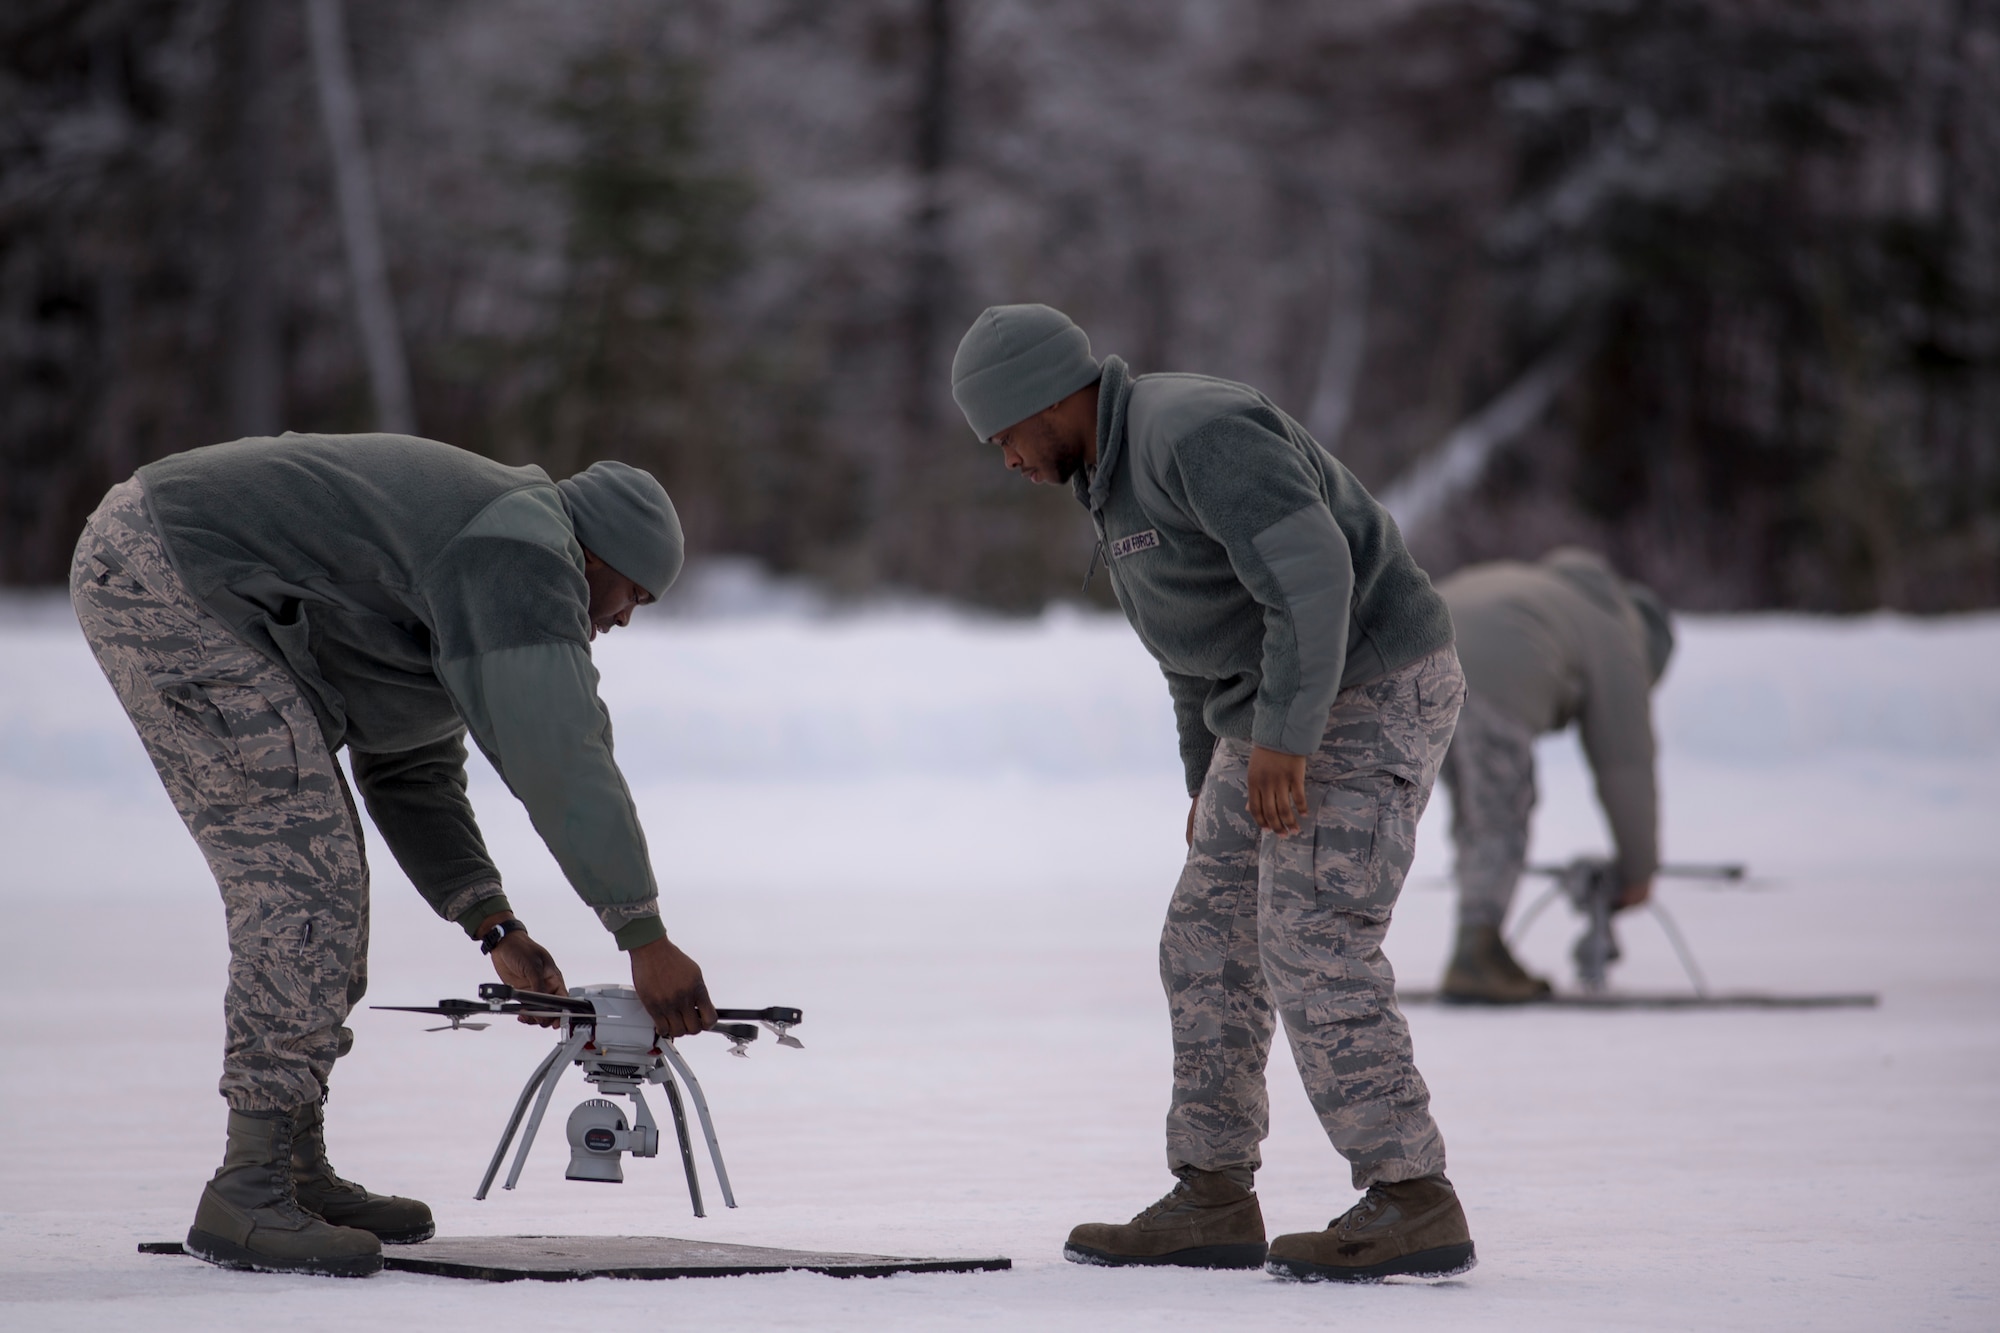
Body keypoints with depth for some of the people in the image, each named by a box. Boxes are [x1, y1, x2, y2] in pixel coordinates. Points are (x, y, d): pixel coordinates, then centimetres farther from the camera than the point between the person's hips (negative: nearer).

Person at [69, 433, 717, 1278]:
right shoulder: (526, 558, -11)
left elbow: (411, 773, 23)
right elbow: (562, 759, -19)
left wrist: (494, 927, 13)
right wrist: (647, 942, -17)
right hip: (167, 582, -11)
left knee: (314, 868, 14)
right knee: (302, 870, -14)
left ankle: (295, 1171, 18)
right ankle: (246, 1197, -16)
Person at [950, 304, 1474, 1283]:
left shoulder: (1192, 431, -21)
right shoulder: (1121, 473, 13)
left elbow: (1311, 571, -30)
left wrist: (1280, 738, -30)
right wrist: (1208, 779, 26)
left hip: (1370, 697, -10)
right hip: (1286, 719, 10)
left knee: (1313, 947, -14)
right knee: (1210, 944, 9)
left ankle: (1413, 1207, -12)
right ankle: (1213, 1206, 13)